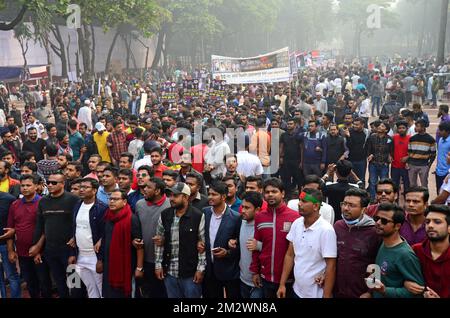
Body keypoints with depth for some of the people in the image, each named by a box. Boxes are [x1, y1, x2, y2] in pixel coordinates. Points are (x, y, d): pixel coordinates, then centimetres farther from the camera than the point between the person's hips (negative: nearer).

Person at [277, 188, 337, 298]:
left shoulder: (326, 230, -18)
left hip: (316, 294, -5)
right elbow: (290, 255, 6)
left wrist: (326, 296, -16)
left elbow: (331, 266, -16)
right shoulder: (296, 224, -1)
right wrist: (282, 284, 5)